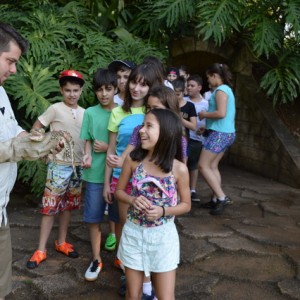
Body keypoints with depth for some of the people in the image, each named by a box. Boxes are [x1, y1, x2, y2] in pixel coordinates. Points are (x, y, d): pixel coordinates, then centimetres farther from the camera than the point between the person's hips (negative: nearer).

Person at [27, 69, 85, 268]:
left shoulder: (85, 113, 7)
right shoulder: (55, 109, -6)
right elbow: (35, 129, -3)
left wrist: (87, 156, 3)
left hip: (78, 165, 5)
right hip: (59, 165, -4)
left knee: (68, 205, 13)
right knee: (50, 206, -3)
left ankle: (61, 242, 27)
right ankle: (41, 250, 5)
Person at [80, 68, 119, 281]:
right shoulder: (90, 113, 2)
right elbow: (87, 141, 4)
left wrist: (108, 147, -11)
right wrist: (87, 155, -16)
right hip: (95, 174, 1)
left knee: (118, 217, 10)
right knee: (93, 218, 6)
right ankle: (96, 259, 21)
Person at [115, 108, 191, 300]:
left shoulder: (179, 169, -14)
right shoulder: (133, 159, -9)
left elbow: (186, 205, -2)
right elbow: (119, 191, 4)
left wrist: (163, 211, -20)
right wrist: (133, 200, -18)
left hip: (163, 236, -2)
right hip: (133, 233, 2)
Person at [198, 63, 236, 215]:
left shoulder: (220, 90, -14)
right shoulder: (226, 89, 17)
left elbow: (221, 113, -25)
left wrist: (205, 114, -10)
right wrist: (208, 115, 9)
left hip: (219, 133, -10)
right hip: (227, 133, 10)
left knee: (203, 166, -5)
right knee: (212, 166, 12)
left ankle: (222, 197, -6)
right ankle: (216, 199, 12)